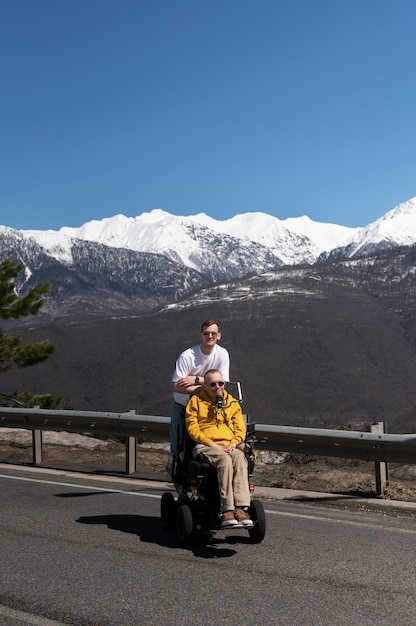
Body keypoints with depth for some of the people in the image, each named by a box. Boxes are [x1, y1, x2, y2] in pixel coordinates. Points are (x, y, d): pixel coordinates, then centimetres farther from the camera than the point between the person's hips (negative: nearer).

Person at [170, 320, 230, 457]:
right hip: (182, 405, -2)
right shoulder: (186, 356, -18)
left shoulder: (222, 354, -9)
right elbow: (177, 387, -23)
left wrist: (196, 380, -23)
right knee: (177, 447, 3)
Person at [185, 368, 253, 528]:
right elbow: (193, 428, 1)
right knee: (225, 460, -37)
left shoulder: (232, 402, 23)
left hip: (229, 446, 3)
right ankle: (227, 510, -42)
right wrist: (212, 444, -11)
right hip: (204, 446, -3)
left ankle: (241, 508, -45)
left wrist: (233, 444, -5)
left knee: (240, 459, -34)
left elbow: (240, 428, 16)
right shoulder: (196, 401, 11)